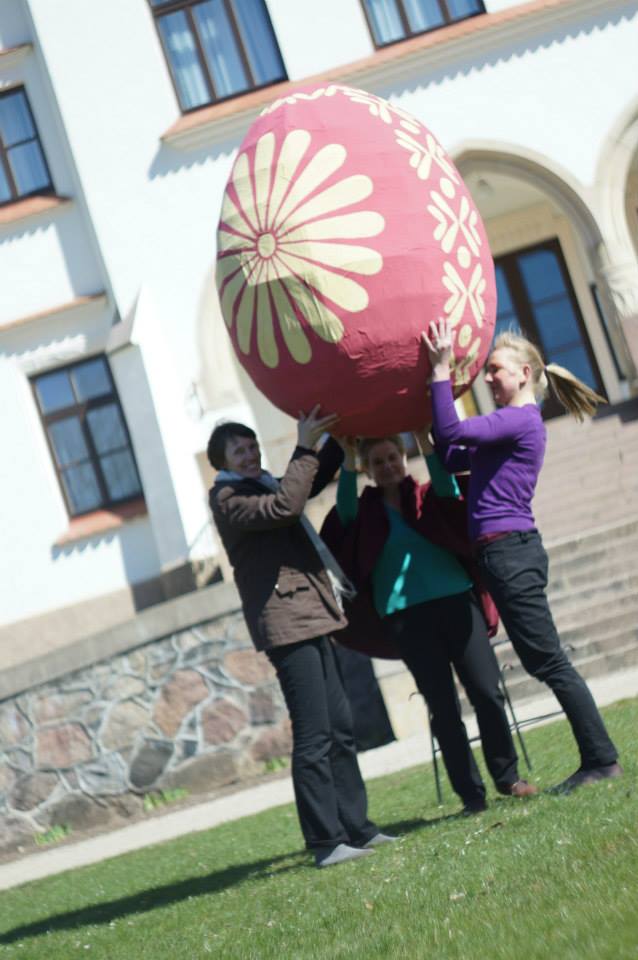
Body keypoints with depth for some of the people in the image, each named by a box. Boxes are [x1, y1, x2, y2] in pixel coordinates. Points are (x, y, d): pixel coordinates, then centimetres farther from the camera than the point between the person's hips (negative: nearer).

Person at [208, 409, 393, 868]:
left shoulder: (264, 488, 21)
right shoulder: (228, 498, -6)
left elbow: (315, 478, 33)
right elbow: (284, 507, -23)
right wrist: (304, 449, -16)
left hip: (312, 620, 10)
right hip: (286, 623, -10)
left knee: (340, 728, 11)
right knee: (314, 737, -10)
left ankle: (356, 827, 17)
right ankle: (326, 841, -7)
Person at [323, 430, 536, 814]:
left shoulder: (427, 497, 11)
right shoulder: (368, 511, 8)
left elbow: (448, 488, -10)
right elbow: (345, 510, -12)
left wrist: (425, 440, -21)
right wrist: (348, 458, -22)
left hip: (455, 600, 1)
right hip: (404, 616, -1)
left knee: (486, 691, -1)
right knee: (443, 706, 2)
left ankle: (508, 777, 16)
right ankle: (472, 795, 8)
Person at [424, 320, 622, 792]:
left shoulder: (522, 419, -11)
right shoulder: (512, 423, 19)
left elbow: (452, 432, -20)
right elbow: (451, 457, 19)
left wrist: (441, 370, -15)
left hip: (511, 552, -10)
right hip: (504, 553, 10)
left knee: (548, 661, -5)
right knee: (545, 662, 11)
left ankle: (602, 759, 1)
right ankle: (599, 759, 16)